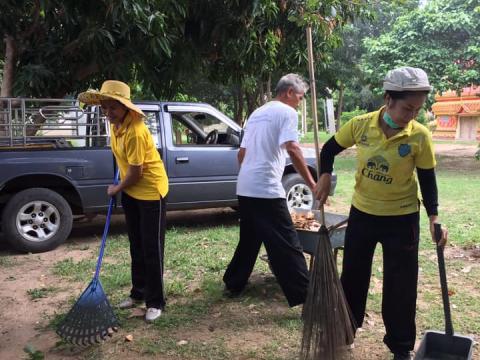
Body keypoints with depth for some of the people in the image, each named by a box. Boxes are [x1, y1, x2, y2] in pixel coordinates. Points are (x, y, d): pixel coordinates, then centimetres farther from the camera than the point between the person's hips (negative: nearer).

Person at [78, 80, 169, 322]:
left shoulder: (135, 131, -27)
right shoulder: (115, 123, 0)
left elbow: (135, 172, -22)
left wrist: (116, 189, -6)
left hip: (150, 191, -9)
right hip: (131, 190, 9)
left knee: (151, 249, -2)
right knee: (136, 246, 17)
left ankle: (155, 302, 10)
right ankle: (138, 293, 31)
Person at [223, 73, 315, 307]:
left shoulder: (257, 113, 21)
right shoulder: (287, 112, -4)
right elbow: (292, 150, -18)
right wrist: (312, 184, -17)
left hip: (244, 188, 8)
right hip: (266, 190, -8)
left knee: (249, 240, 20)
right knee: (287, 244, -6)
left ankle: (233, 284, 27)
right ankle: (305, 296, -3)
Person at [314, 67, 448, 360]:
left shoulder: (420, 136, -15)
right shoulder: (360, 125, -12)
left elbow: (427, 179, -5)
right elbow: (329, 149, 4)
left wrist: (434, 216, -16)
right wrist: (325, 177, -11)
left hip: (402, 218, -2)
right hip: (362, 213, 2)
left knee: (400, 285, 7)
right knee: (353, 276, 16)